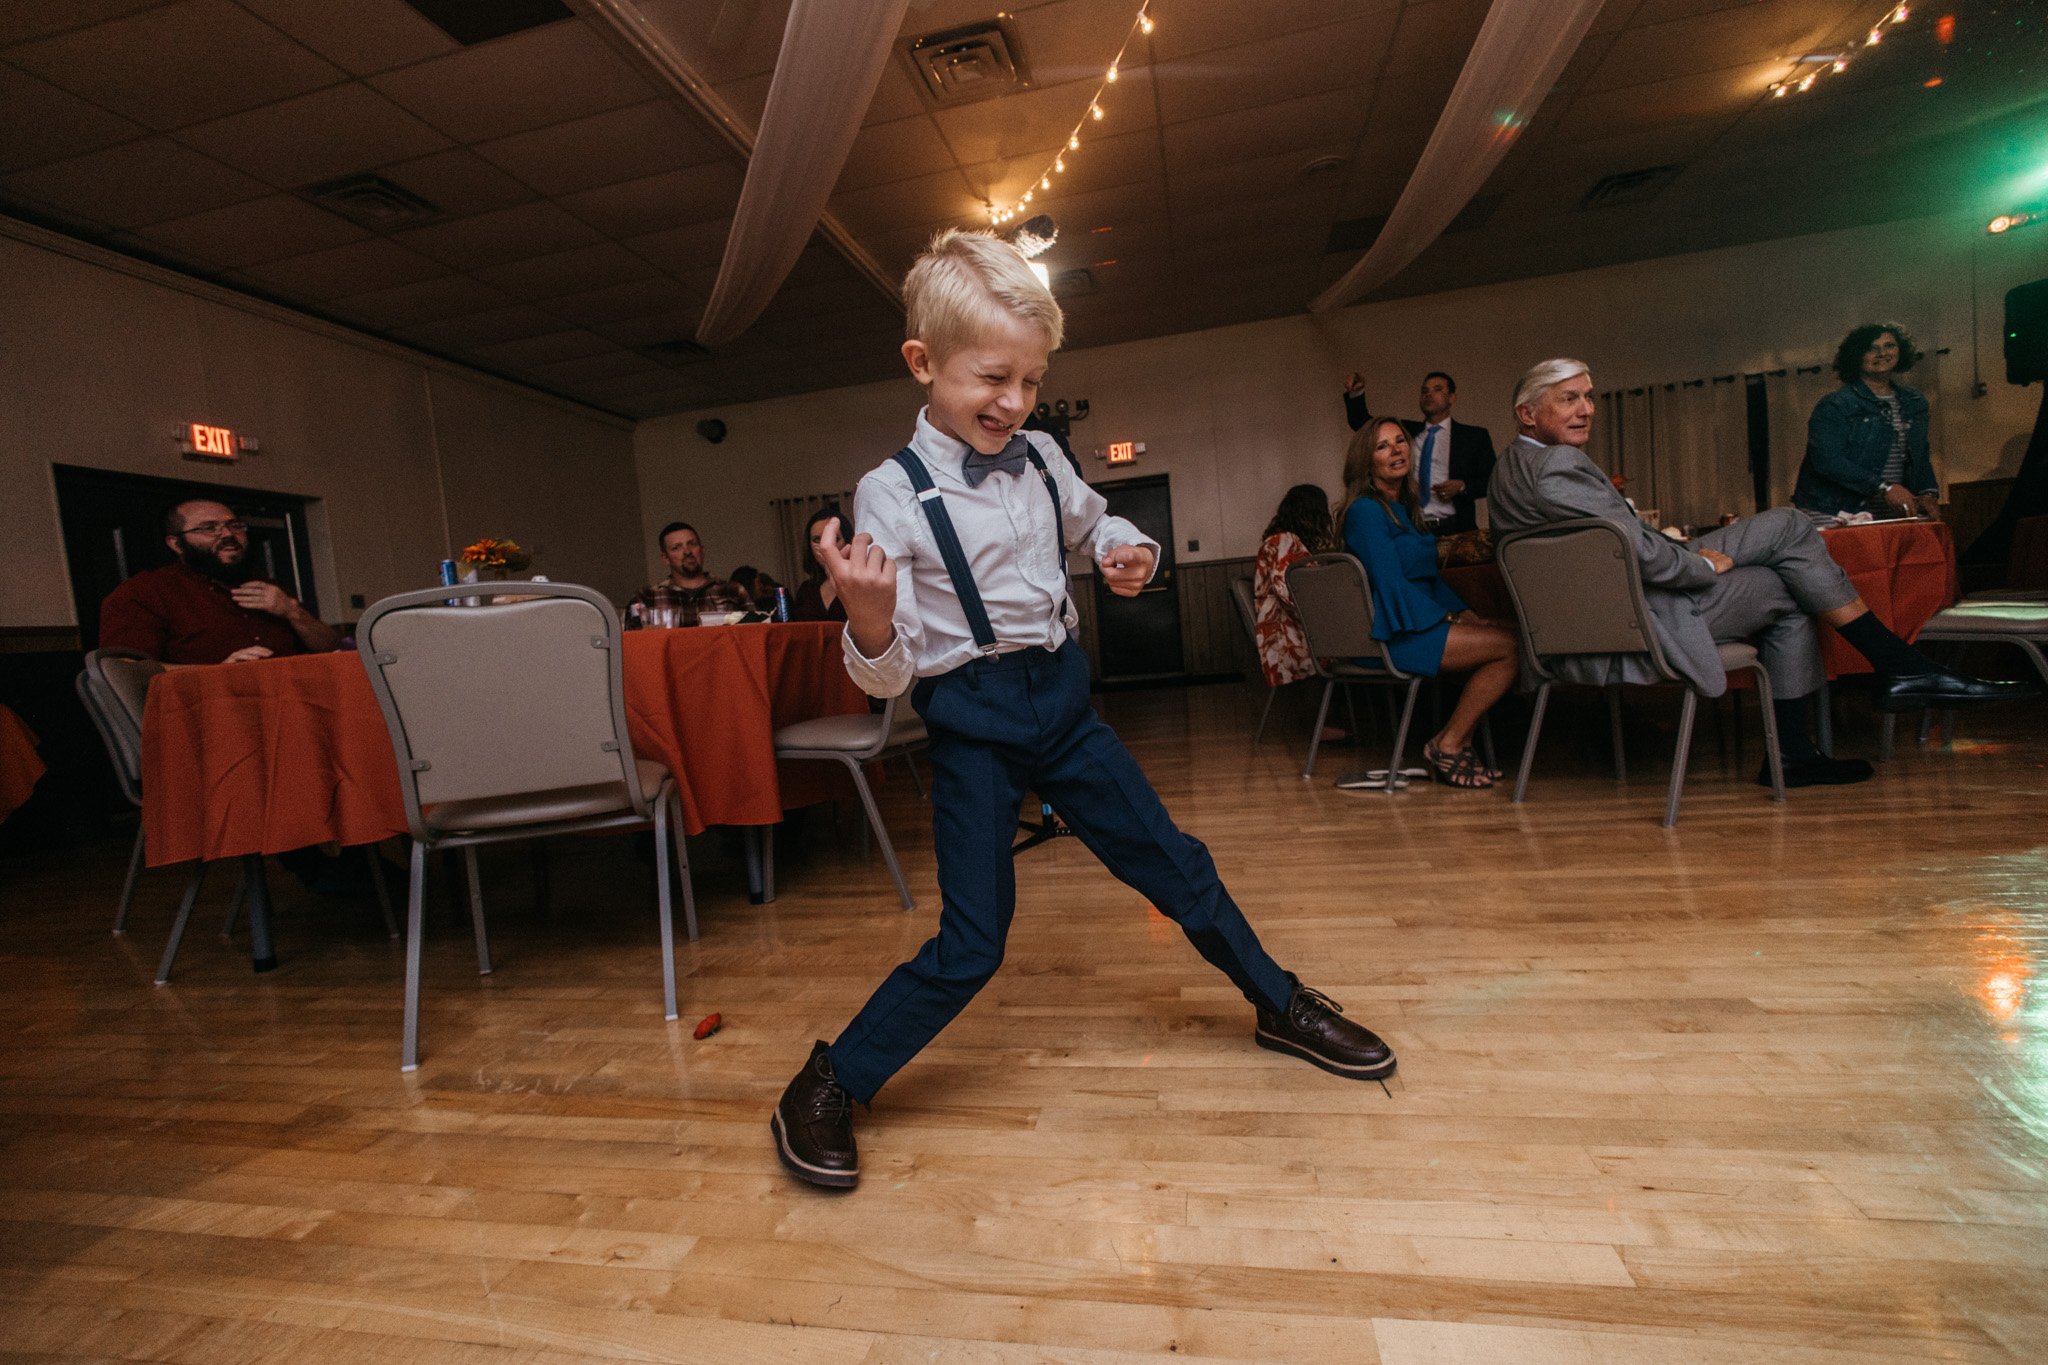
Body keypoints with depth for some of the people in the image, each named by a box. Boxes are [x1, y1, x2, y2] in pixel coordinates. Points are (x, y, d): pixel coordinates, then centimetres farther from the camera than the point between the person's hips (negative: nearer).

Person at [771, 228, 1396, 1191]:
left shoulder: (1038, 459, 3)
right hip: (971, 722, -5)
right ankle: (824, 1089, 21)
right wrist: (868, 612, -35)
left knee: (1175, 866, 15)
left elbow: (1094, 521, 25)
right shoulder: (892, 494, -12)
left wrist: (1126, 552, 1)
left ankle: (1280, 1005, 39)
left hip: (1059, 696, 5)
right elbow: (887, 673, -13)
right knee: (971, 944, -2)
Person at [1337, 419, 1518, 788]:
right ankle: (1446, 747, -5)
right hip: (1391, 636, -9)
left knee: (1509, 634, -3)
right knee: (1511, 646, -14)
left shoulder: (1404, 507, 20)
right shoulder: (1365, 512, -10)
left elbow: (1429, 577, 23)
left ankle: (1457, 743, 1)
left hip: (1417, 622, 9)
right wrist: (1448, 619, -12)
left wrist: (1464, 612, 8)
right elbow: (1392, 585, -17)